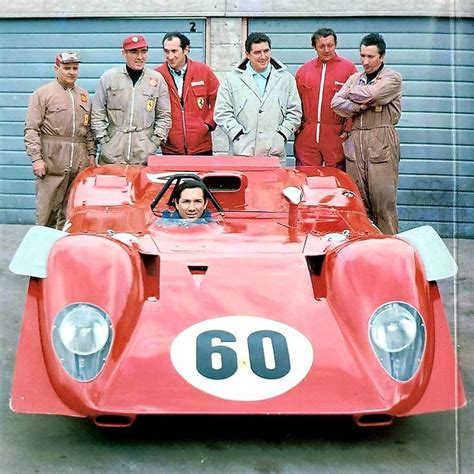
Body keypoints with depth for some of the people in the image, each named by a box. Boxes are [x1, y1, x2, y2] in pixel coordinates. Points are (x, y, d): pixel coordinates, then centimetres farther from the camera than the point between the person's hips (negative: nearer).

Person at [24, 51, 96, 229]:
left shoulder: (84, 95, 17)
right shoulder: (43, 94, 1)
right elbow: (31, 129, -4)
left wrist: (91, 154, 14)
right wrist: (36, 158, -12)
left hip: (79, 164, 5)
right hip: (52, 162, -4)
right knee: (46, 212, -4)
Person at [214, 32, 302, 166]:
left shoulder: (286, 79, 12)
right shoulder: (232, 79, 7)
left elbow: (294, 112, 11)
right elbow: (222, 113, 2)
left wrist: (282, 135, -2)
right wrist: (239, 135, -8)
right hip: (241, 153, -1)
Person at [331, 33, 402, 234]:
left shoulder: (392, 78, 3)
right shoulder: (355, 78, 19)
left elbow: (371, 94, -14)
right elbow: (336, 103, 6)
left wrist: (352, 93, 5)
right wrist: (361, 106, -7)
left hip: (381, 145, -5)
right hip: (355, 144, 5)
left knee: (384, 203, -6)